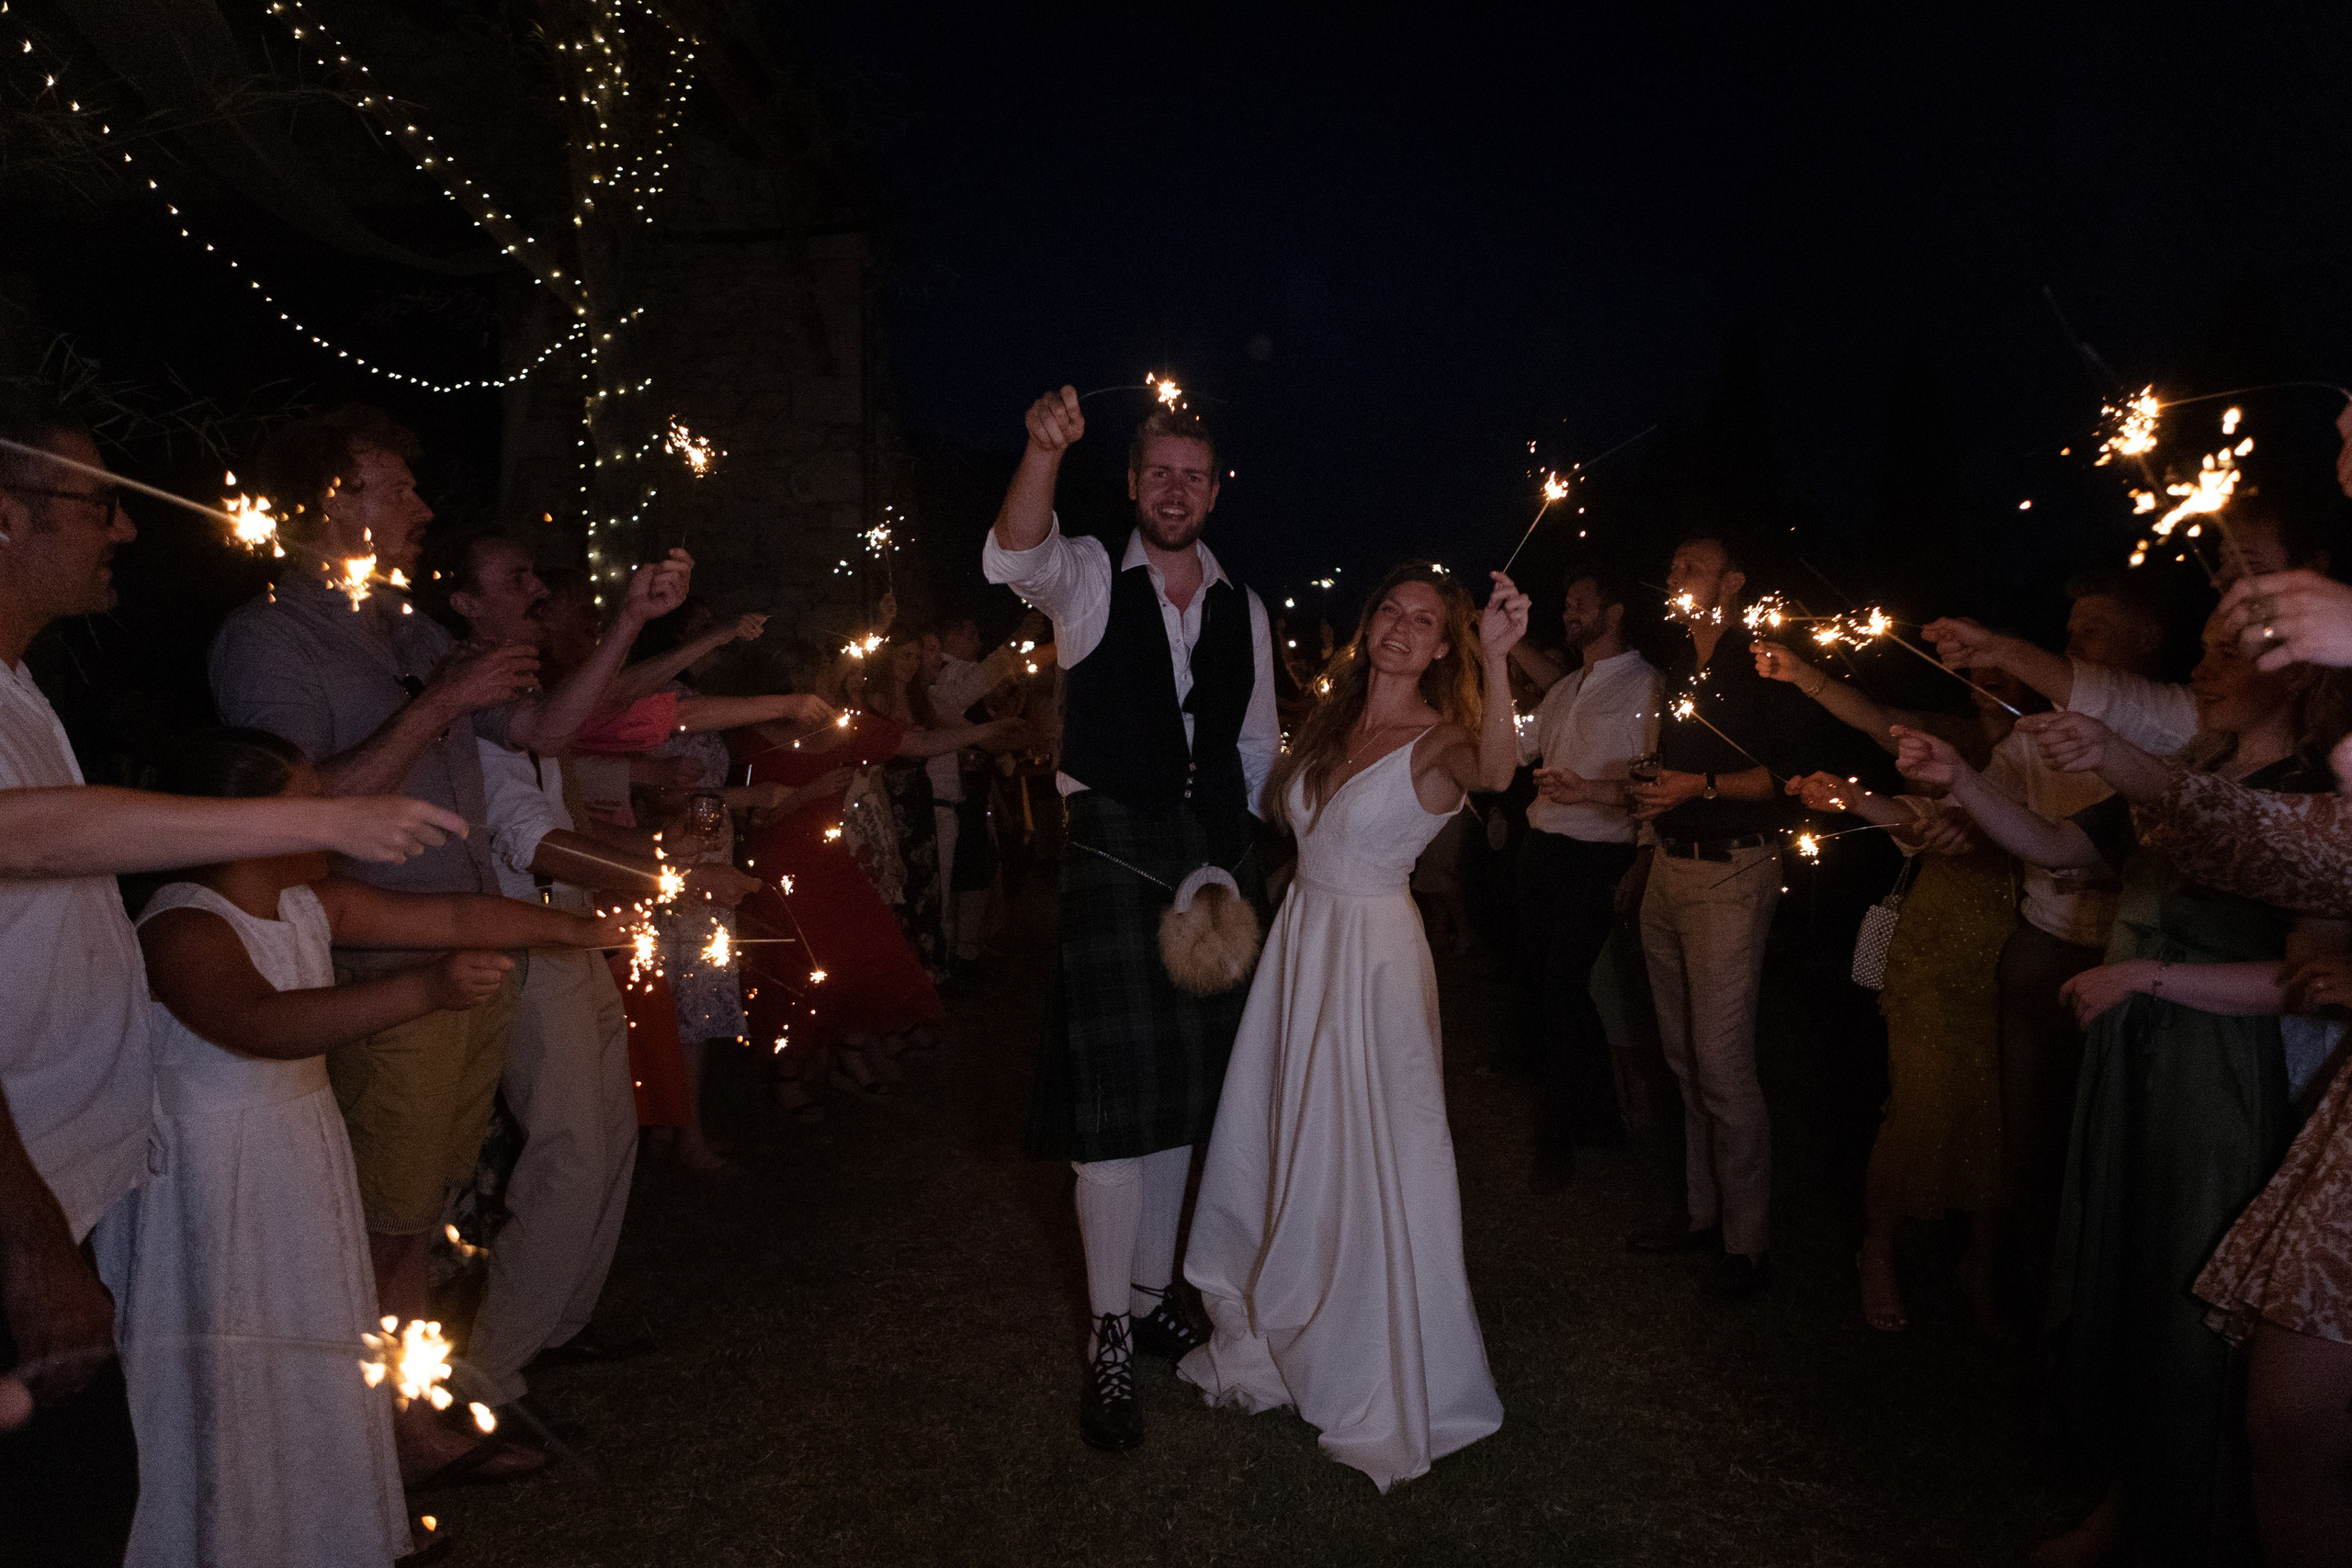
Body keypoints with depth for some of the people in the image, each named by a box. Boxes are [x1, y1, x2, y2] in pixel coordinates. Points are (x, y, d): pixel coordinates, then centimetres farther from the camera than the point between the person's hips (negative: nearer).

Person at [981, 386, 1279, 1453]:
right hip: (1113, 857, -5)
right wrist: (1045, 448, -40)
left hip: (1214, 860, 5)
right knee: (1116, 1095, -5)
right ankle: (1109, 1340, 9)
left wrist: (1233, 847, 9)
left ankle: (1152, 1296, 30)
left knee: (1183, 1089, 13)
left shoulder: (1245, 612, 12)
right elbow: (1014, 558, -24)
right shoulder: (1091, 581, -1)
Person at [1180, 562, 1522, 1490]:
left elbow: (1496, 771, -36)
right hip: (1299, 937, 6)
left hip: (1373, 958, -6)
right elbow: (1285, 811, 19)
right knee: (1279, 1150, 16)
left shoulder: (1440, 740, -12)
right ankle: (1272, 1343, 39)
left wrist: (1495, 657, -46)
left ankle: (1387, 1396, 23)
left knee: (1365, 1168, 2)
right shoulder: (1331, 723, 7)